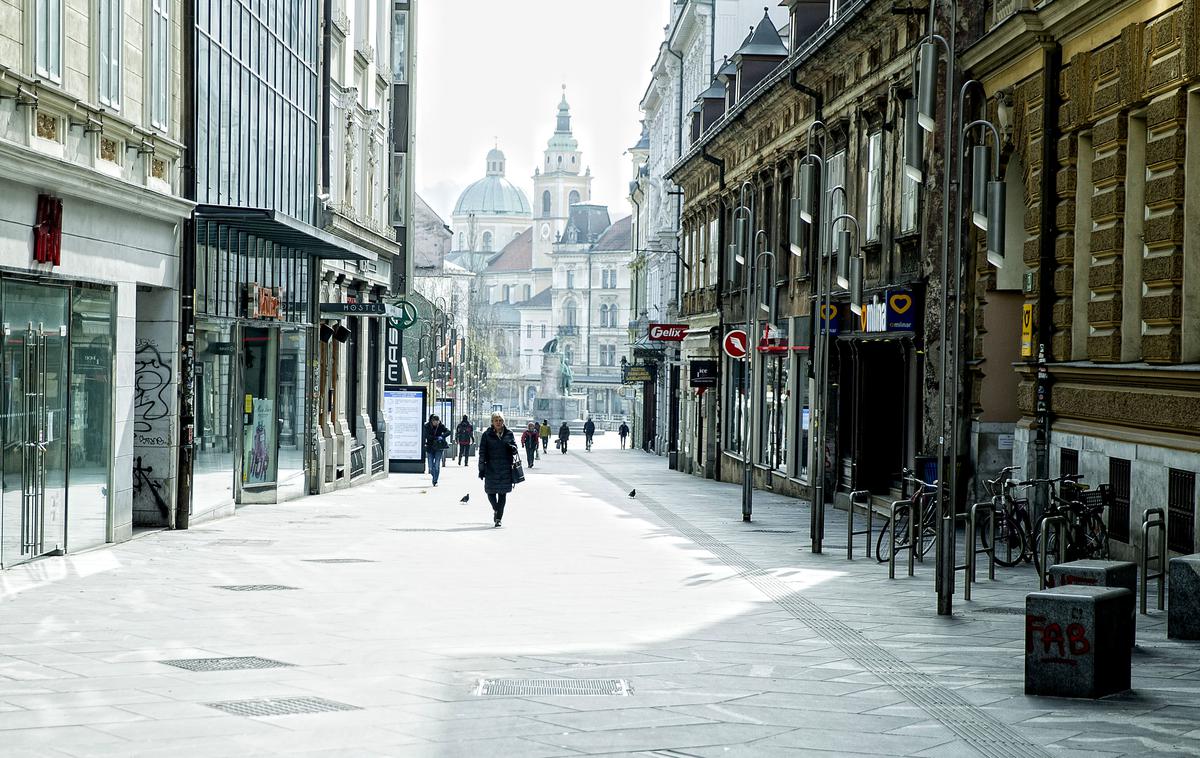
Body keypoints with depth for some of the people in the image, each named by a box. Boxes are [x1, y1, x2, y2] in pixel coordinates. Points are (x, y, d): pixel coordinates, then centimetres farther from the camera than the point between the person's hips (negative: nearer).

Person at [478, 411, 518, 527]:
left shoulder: (509, 434, 6)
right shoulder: (487, 435, 0)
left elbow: (515, 450, 11)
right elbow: (482, 453, 0)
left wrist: (511, 447, -14)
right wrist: (481, 469, -4)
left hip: (506, 469, 1)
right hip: (491, 469, -1)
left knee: (503, 493, 1)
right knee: (491, 492, 1)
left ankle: (499, 518, 7)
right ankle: (496, 509, 30)